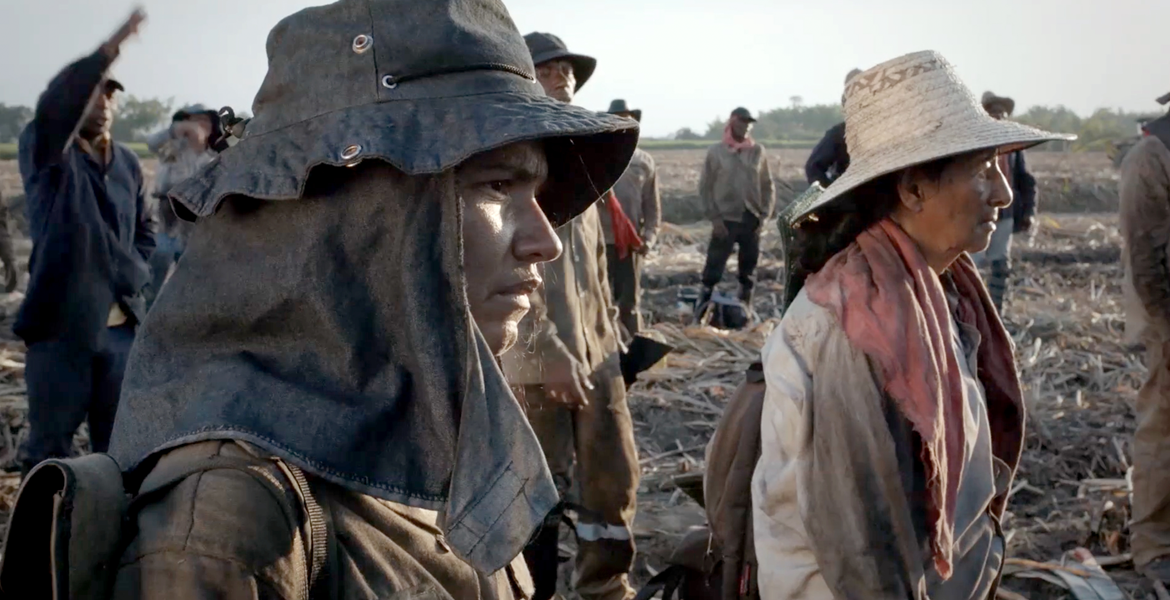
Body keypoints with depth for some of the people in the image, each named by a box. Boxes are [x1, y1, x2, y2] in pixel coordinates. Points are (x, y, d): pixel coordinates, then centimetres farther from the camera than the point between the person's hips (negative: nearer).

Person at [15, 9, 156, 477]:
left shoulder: (128, 163, 11)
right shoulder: (44, 152, -5)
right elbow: (52, 108, -28)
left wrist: (134, 275, 6)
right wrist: (106, 53, -39)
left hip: (122, 326, 5)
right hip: (61, 325, -5)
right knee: (50, 447, 3)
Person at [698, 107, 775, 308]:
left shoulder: (758, 151, 5)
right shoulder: (716, 152, -1)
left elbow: (768, 186, 9)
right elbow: (705, 187, 0)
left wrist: (764, 214, -2)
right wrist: (714, 217, -8)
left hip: (752, 221, 3)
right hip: (725, 221, -3)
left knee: (748, 270, 10)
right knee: (713, 269, -4)